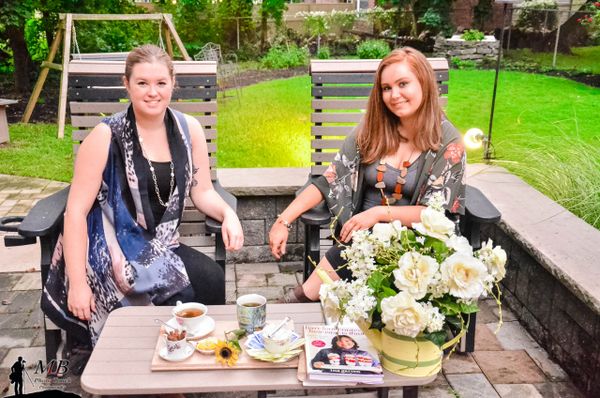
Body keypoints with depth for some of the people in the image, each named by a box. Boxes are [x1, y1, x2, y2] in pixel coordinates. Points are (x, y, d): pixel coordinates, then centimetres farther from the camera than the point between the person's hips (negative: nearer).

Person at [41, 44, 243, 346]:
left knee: (214, 281, -23)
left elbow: (203, 192, 9)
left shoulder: (188, 129, 3)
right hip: (109, 253, -4)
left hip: (160, 248, 4)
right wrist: (78, 283, -16)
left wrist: (228, 214, -13)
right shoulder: (106, 136, -10)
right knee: (183, 294, -27)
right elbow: (76, 211, -11)